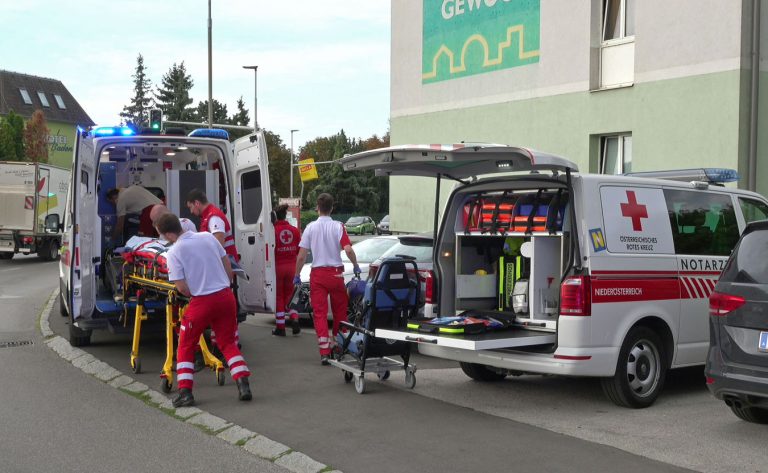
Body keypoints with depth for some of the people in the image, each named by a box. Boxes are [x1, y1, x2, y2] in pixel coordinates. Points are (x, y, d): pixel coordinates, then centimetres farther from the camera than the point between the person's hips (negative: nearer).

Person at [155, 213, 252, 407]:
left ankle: (185, 392, 7)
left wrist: (195, 295, 9)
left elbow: (181, 287, -11)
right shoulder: (208, 237, 5)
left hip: (201, 302, -4)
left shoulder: (174, 252, -9)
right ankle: (243, 385, 8)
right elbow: (228, 267, 10)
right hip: (226, 296, 4)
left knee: (186, 346, 13)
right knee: (228, 343, 18)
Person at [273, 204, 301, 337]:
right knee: (290, 295, 18)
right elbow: (299, 250, 6)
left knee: (279, 297, 7)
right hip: (291, 266, 4)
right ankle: (294, 319, -1)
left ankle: (280, 327, 10)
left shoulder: (273, 230, -14)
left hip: (278, 266, -4)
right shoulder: (295, 230, 1)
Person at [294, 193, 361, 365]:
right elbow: (348, 250, -15)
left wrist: (297, 275, 7)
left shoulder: (311, 227, -2)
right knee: (340, 311, 16)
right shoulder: (338, 226, -5)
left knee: (319, 312, 1)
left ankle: (324, 352, -7)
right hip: (336, 272, 0)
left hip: (317, 273, 0)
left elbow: (301, 256, -4)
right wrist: (356, 266, 1)